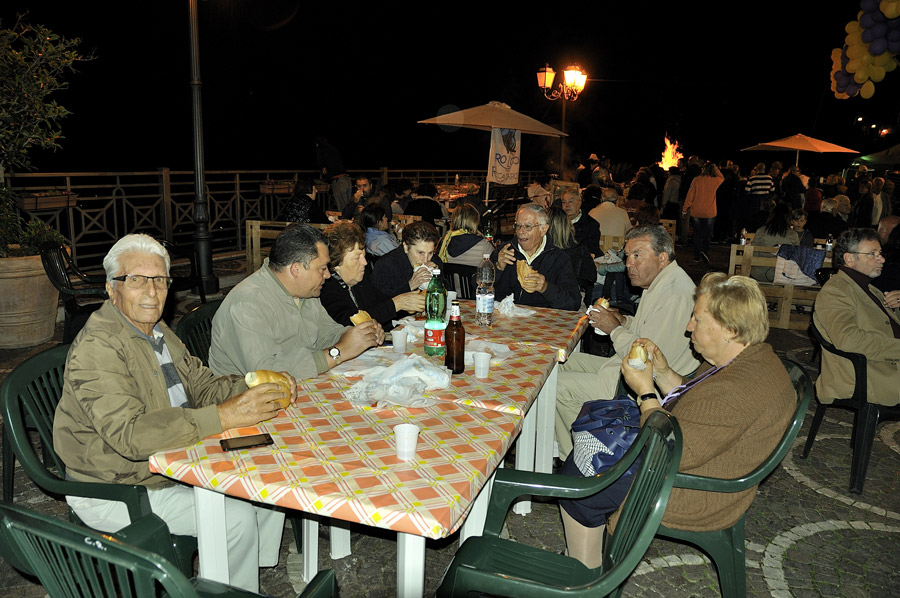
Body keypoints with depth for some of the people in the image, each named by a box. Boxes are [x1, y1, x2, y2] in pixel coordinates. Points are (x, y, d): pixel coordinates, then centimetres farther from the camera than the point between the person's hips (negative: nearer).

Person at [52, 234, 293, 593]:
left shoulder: (158, 332, 8)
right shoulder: (96, 347, -23)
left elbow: (201, 384, 10)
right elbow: (129, 434, -34)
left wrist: (257, 389, -10)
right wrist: (224, 416, -38)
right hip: (114, 492, -9)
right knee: (236, 517, -21)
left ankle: (249, 572, 19)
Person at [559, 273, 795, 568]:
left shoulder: (737, 391, -34)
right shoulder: (750, 357, 0)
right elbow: (692, 401, 14)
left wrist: (646, 392, -20)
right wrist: (662, 371, -3)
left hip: (698, 498, -11)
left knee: (577, 478, -4)